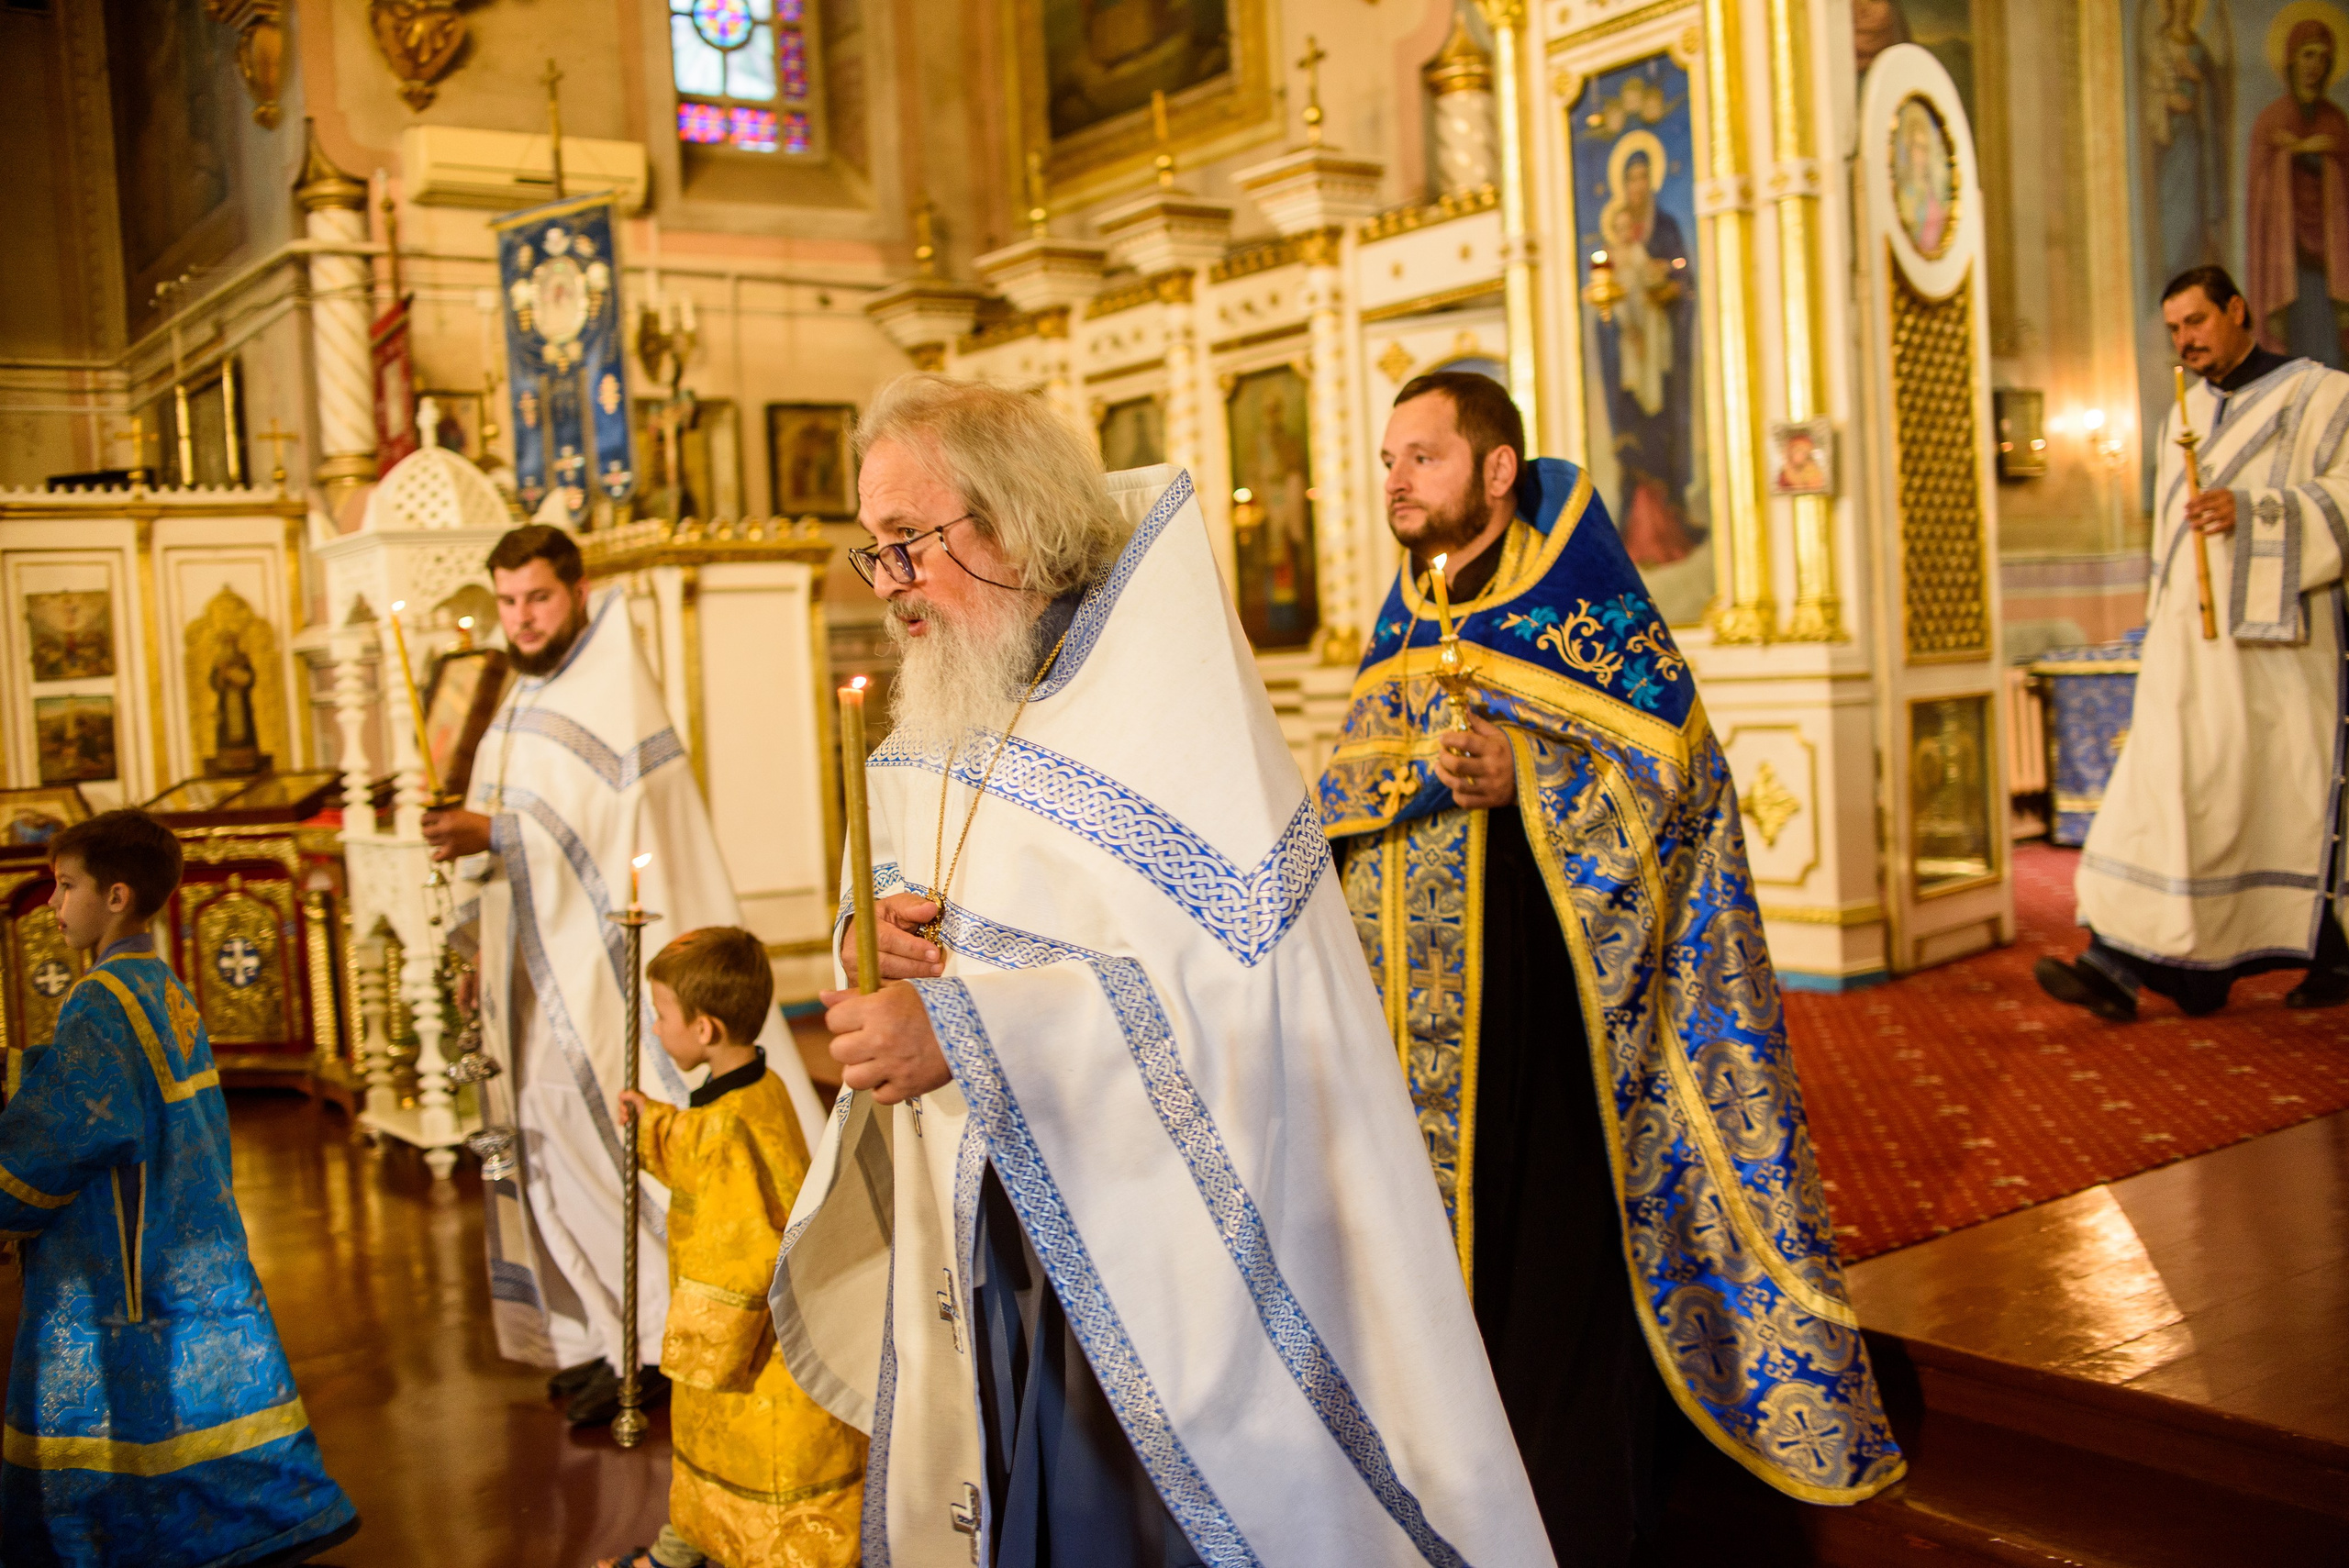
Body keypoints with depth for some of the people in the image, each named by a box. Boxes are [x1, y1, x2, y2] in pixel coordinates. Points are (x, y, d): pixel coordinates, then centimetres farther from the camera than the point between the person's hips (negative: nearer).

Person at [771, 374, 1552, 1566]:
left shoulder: (1163, 684, -16)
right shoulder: (942, 712, 7)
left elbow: (1231, 980, -24)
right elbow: (906, 890, 18)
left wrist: (961, 1030, -28)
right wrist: (878, 927, -7)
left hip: (1147, 1218, -6)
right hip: (977, 1218, 7)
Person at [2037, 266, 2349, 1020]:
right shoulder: (2183, 416, 20)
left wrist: (2253, 513, -21)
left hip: (2276, 640, -5)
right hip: (2188, 645, 5)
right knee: (2161, 789, -5)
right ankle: (2121, 964, -11)